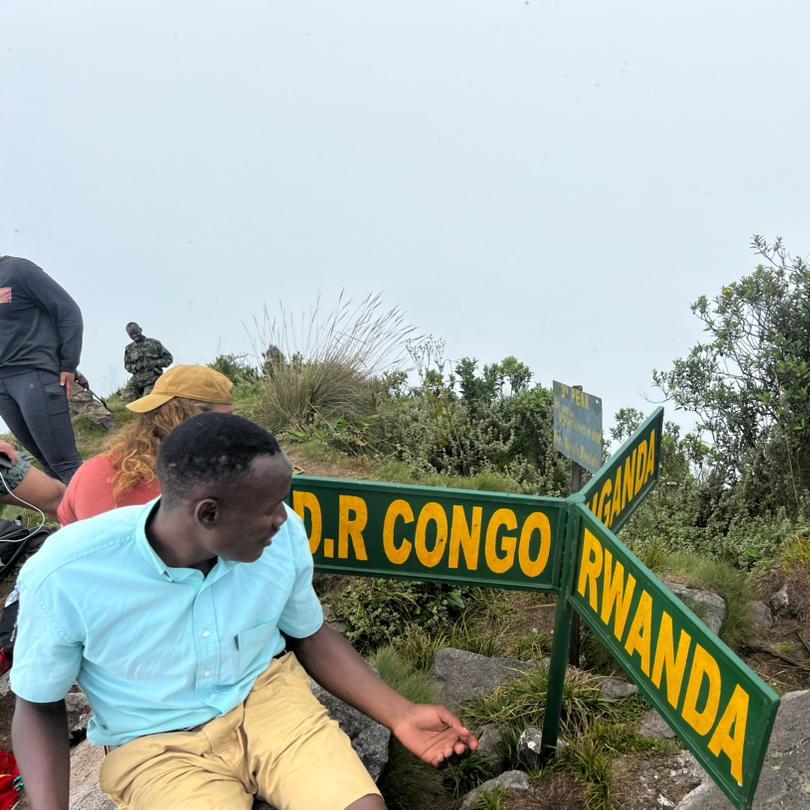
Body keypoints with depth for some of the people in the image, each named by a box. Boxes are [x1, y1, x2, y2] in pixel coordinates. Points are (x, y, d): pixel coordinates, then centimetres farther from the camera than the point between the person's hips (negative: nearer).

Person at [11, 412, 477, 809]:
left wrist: (400, 715, -5)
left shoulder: (284, 536, -14)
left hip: (269, 696, 2)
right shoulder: (66, 576, -23)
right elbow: (39, 707, -6)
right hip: (159, 744, -1)